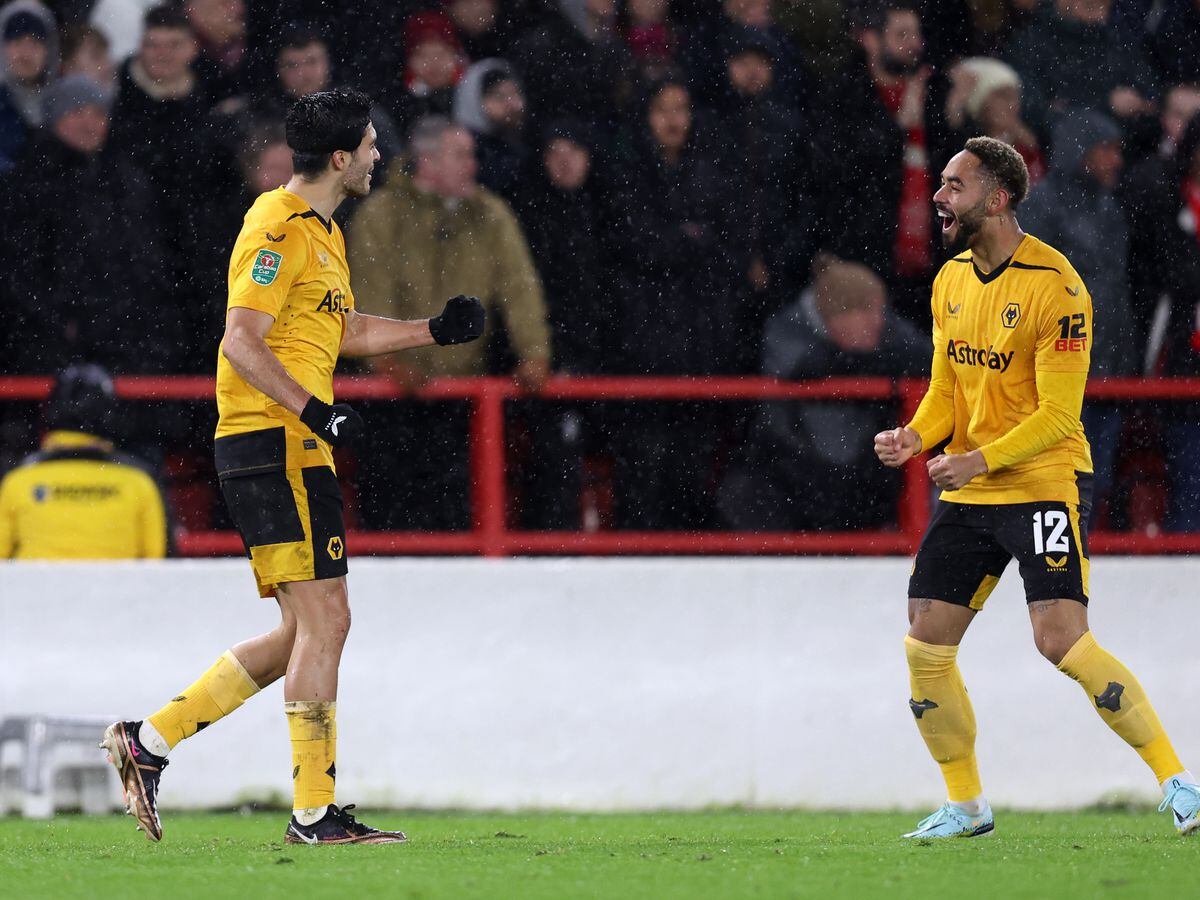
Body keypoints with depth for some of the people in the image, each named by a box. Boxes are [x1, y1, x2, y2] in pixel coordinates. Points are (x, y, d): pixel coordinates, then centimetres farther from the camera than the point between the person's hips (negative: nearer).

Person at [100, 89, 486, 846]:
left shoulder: (322, 233, 20)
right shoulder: (280, 229, -12)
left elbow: (345, 330, 31)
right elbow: (241, 342, -19)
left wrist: (434, 331, 20)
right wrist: (313, 409, -27)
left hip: (295, 449, 10)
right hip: (274, 444, -10)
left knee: (304, 632, 11)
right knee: (324, 618, -10)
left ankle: (149, 741, 13)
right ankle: (314, 812, -8)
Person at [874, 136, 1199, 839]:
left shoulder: (1054, 286, -14)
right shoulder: (951, 281, 9)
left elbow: (1058, 414, -16)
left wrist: (982, 460, -25)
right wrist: (916, 437, -4)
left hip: (1045, 483, -7)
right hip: (966, 492, 7)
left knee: (1061, 640, -19)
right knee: (926, 647, 1)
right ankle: (967, 806, 16)